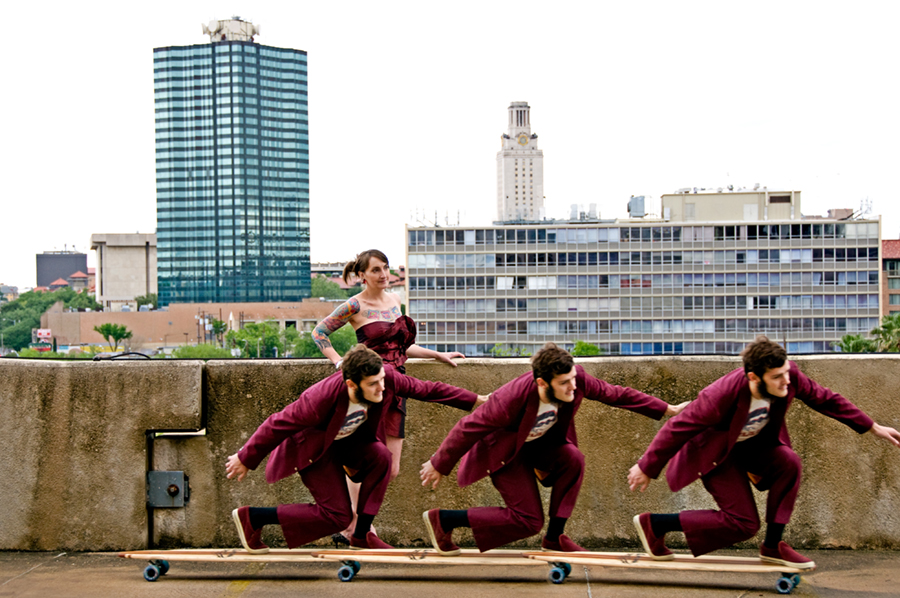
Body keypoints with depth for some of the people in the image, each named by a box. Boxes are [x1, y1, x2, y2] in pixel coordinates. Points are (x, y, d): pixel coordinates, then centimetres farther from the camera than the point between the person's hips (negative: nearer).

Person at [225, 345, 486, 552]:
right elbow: (277, 425, -26)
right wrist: (245, 459, -14)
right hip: (312, 446, -6)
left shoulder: (386, 377, -27)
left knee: (381, 457, -24)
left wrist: (475, 400, -6)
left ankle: (361, 536, -6)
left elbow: (426, 389, -11)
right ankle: (251, 518, 0)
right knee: (337, 516, -13)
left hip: (347, 438, 6)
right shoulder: (320, 400, -40)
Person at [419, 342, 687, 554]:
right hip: (504, 451, -6)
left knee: (573, 459, -24)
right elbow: (467, 428, -26)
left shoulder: (576, 379, -25)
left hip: (540, 441, 6)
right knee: (529, 521, -12)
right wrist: (439, 465, -14)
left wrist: (667, 409, -5)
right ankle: (442, 520, 0)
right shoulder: (510, 400, -39)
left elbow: (615, 394, -9)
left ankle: (554, 537, -5)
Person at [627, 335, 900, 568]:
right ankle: (654, 524, 1)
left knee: (789, 462, -23)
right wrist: (647, 468, -16)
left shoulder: (789, 376, -23)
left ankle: (772, 546, -6)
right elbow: (677, 428, -26)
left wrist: (873, 427, 2)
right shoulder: (721, 395, -38)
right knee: (744, 523, -12)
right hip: (715, 453, -6)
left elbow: (825, 399, -4)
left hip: (753, 444, 6)